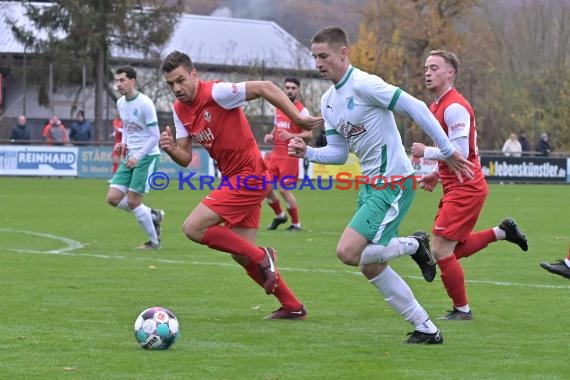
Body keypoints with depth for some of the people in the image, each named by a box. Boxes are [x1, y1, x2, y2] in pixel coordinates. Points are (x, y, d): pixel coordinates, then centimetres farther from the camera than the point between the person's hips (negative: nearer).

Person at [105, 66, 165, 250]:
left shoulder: (145, 103, -16)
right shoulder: (120, 103, 7)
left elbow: (155, 136, -15)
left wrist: (138, 156, -22)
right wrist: (123, 143, 4)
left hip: (147, 156, -8)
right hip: (130, 156, 8)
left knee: (132, 201, -8)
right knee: (113, 198, -1)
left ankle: (154, 241, 9)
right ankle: (153, 215, 18)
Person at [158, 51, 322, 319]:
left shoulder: (216, 93, -17)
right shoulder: (179, 110, 7)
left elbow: (265, 88, -21)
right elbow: (185, 159, 7)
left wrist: (298, 118, -26)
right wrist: (171, 149, -16)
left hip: (248, 175, -9)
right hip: (232, 177, 9)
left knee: (193, 228, -15)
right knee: (242, 254, 11)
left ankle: (261, 258, -5)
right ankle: (292, 307, 22)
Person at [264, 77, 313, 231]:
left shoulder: (302, 110, -8)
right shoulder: (278, 108, 13)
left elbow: (309, 134, -14)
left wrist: (292, 136, -29)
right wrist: (270, 136, 6)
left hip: (290, 156, -7)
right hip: (276, 154, 7)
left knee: (284, 190, -10)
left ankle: (296, 223, 7)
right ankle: (280, 215, 24)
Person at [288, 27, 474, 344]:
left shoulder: (363, 84, -16)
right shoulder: (328, 101, 12)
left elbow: (415, 108, -17)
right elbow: (338, 152, 16)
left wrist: (448, 151, -16)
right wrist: (308, 152, -3)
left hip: (394, 183, -10)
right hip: (370, 184, 10)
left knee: (348, 252, -20)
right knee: (371, 268, 10)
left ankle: (414, 245, 3)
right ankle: (427, 329, 18)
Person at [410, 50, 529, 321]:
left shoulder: (455, 107, -18)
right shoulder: (438, 106, 13)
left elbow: (460, 152, -24)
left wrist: (426, 152, -14)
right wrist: (436, 174, 15)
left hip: (465, 188, -10)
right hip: (455, 187, 10)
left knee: (441, 250, -9)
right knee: (454, 250, 16)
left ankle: (461, 309, 3)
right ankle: (502, 231, 25)